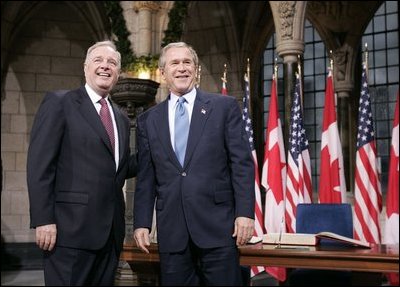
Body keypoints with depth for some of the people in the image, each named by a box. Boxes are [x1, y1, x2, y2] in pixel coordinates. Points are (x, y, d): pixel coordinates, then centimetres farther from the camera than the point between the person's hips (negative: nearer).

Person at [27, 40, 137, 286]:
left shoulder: (121, 118, 18)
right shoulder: (59, 102, -1)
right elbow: (39, 165, -8)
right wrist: (44, 219, -15)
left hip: (110, 232, 6)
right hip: (71, 229, -6)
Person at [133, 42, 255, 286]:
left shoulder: (225, 107, 4)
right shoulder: (148, 120, 12)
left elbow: (242, 163, -1)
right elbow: (145, 177, 12)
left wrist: (245, 213, -9)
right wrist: (142, 223, 5)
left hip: (218, 224, -2)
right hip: (172, 231, 3)